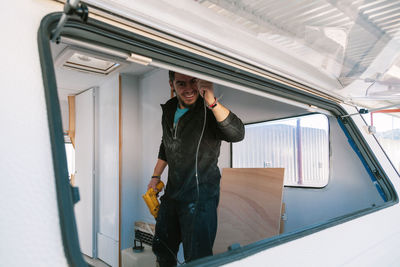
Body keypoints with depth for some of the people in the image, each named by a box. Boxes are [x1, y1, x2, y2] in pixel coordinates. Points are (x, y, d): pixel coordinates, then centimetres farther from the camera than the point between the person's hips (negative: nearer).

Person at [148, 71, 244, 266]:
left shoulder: (209, 113, -16)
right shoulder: (168, 110, 5)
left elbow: (237, 134, -36)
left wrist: (212, 102, -45)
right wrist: (155, 177, 21)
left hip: (201, 195, -7)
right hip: (172, 192, 7)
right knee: (162, 248, 23)